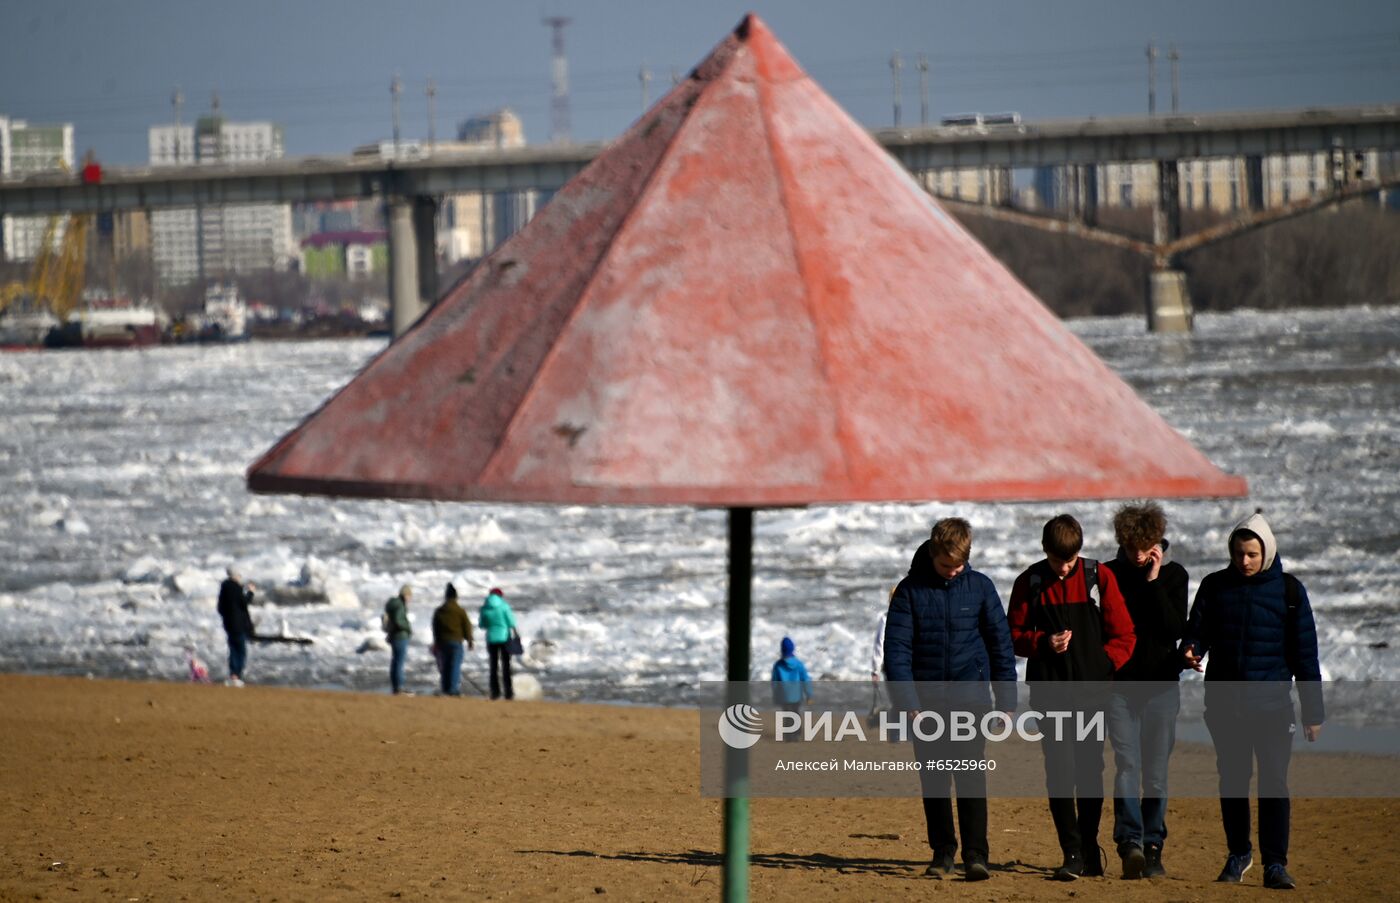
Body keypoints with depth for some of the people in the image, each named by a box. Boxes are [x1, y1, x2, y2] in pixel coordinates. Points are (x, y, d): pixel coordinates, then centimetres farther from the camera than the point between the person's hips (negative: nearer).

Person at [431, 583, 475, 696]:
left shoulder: (439, 611, 6)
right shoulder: (460, 611, -5)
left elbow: (435, 628, 13)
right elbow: (467, 626, -2)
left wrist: (436, 642, 22)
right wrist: (470, 640, 10)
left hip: (442, 642, 4)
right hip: (456, 641, -3)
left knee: (444, 666, 10)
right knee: (455, 666, -5)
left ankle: (445, 690, 9)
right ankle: (453, 689, -13)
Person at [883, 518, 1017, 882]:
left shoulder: (980, 587, 2)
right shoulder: (910, 590, -1)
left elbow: (1000, 644, 7)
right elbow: (896, 647, -3)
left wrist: (1007, 701, 6)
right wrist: (906, 701, -12)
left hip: (970, 696, -1)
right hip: (926, 698, 1)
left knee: (970, 775, -10)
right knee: (933, 780, 6)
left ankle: (976, 855, -13)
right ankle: (942, 852, 17)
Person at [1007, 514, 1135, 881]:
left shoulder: (1100, 578, 1)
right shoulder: (1030, 582, 3)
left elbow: (1123, 634, 4)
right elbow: (1014, 634, 7)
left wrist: (1103, 666, -7)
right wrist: (1044, 643, -12)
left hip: (1092, 689, 0)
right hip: (1050, 690, 0)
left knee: (1090, 769, 6)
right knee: (1059, 769, -7)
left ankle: (1090, 847, 21)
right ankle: (1072, 854, -5)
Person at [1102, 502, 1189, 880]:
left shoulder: (1173, 575, 2)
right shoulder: (1109, 575, 4)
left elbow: (1174, 628, -10)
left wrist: (1154, 581, -13)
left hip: (1161, 686, 0)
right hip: (1120, 686, 0)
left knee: (1156, 773, 3)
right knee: (1127, 766, -13)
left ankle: (1152, 848, 9)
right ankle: (1130, 843, -22)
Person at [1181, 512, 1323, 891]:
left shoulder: (1288, 590, 1)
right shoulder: (1215, 586, 6)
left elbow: (1304, 652, 3)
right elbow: (1197, 630, 7)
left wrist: (1313, 711, 2)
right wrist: (1191, 651, -19)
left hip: (1272, 703, -2)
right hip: (1225, 703, 2)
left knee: (1273, 782, -9)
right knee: (1232, 780, 9)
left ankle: (1275, 863, -6)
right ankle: (1238, 854, 25)